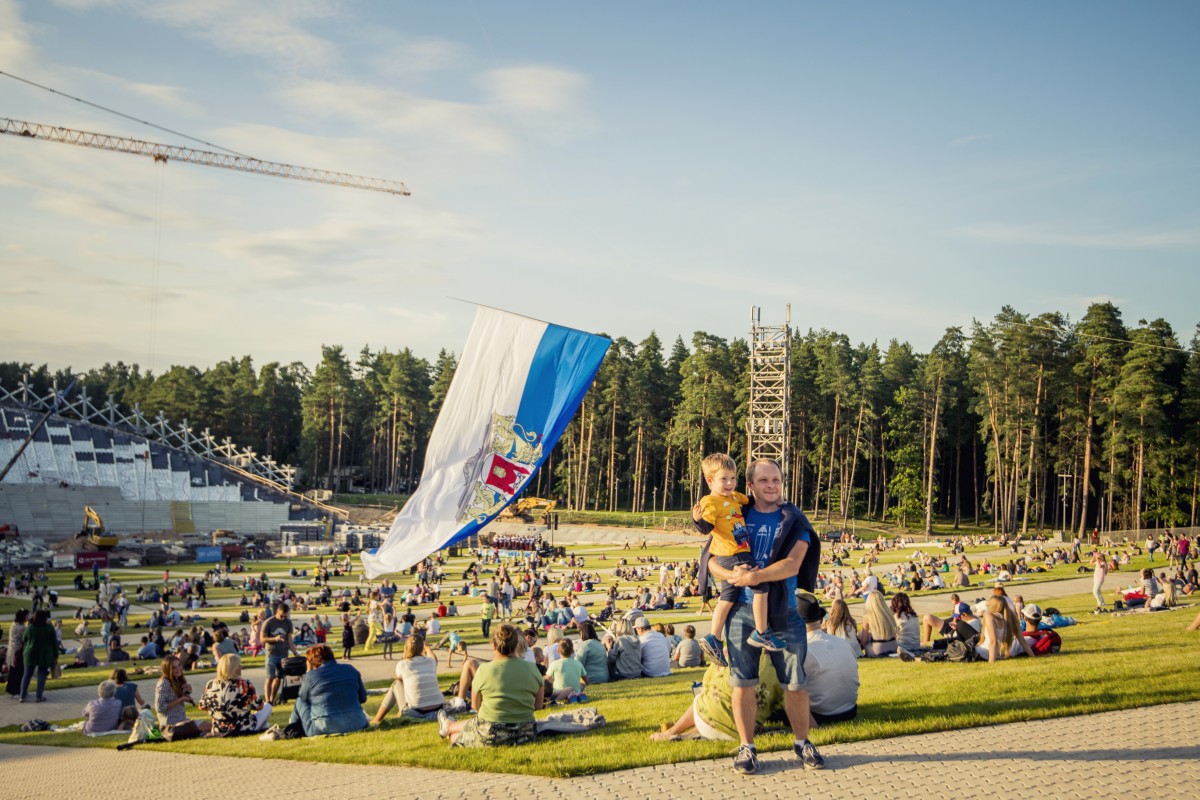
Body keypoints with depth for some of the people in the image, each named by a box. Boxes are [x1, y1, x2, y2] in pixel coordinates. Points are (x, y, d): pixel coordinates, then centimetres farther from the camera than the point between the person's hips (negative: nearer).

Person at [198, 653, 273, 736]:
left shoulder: (210, 685, -7)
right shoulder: (244, 684, -18)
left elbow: (202, 706, 8)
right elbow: (258, 706, -8)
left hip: (218, 732, 5)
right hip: (243, 730, -5)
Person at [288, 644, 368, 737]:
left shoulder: (311, 675, -4)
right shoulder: (350, 670, 7)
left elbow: (303, 697, 14)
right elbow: (363, 698, 15)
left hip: (325, 729, -4)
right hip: (356, 725, 4)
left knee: (299, 701, 21)